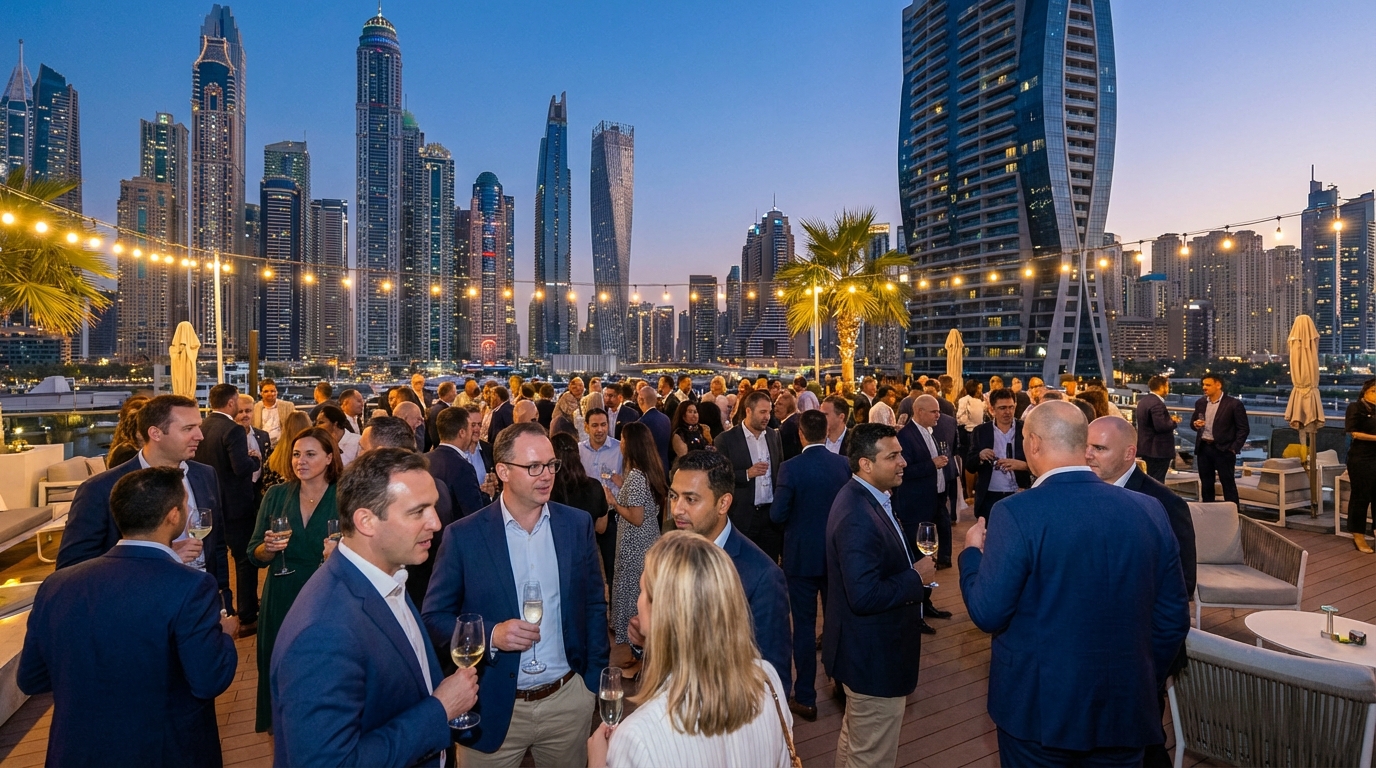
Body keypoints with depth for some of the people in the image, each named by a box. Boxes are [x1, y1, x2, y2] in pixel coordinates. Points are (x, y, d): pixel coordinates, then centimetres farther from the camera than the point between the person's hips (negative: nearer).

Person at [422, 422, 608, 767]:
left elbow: (594, 604, 4)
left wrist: (594, 680, 4)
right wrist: (490, 635, -20)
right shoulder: (464, 535, -10)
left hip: (568, 699, 2)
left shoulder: (578, 524, -3)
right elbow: (435, 616, -4)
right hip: (493, 706, -2)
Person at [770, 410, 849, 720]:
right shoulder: (843, 464, -6)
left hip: (802, 556, -4)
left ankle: (805, 698, 13)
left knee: (804, 625, 5)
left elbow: (777, 515, -15)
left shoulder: (791, 467, -18)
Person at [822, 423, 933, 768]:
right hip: (874, 656, -10)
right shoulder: (857, 517, -30)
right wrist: (916, 577, -21)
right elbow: (864, 596, -32)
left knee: (854, 738, 29)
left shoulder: (863, 497, 2)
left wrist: (911, 566, 2)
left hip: (865, 649, 10)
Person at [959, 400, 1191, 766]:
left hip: (1039, 707, -4)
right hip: (1124, 710, 4)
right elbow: (1174, 617, 3)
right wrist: (1144, 683, 17)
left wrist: (972, 552, 1)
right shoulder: (1149, 510, -4)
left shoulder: (1016, 513, -20)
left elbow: (988, 613, -16)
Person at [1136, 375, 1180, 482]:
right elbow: (1160, 426, -28)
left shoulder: (1143, 400, 11)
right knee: (1157, 483, -4)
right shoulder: (1157, 403, -20)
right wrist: (1174, 422, -7)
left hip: (1147, 448, 10)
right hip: (1158, 450, -10)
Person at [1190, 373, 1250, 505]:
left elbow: (1244, 429, -6)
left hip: (1223, 449, -5)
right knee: (1206, 484, 11)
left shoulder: (1234, 404, -8)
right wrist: (1195, 424, -8)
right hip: (1203, 448, 5)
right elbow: (1192, 421, 16)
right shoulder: (1200, 403, 7)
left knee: (1228, 484, 2)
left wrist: (1234, 448, -12)